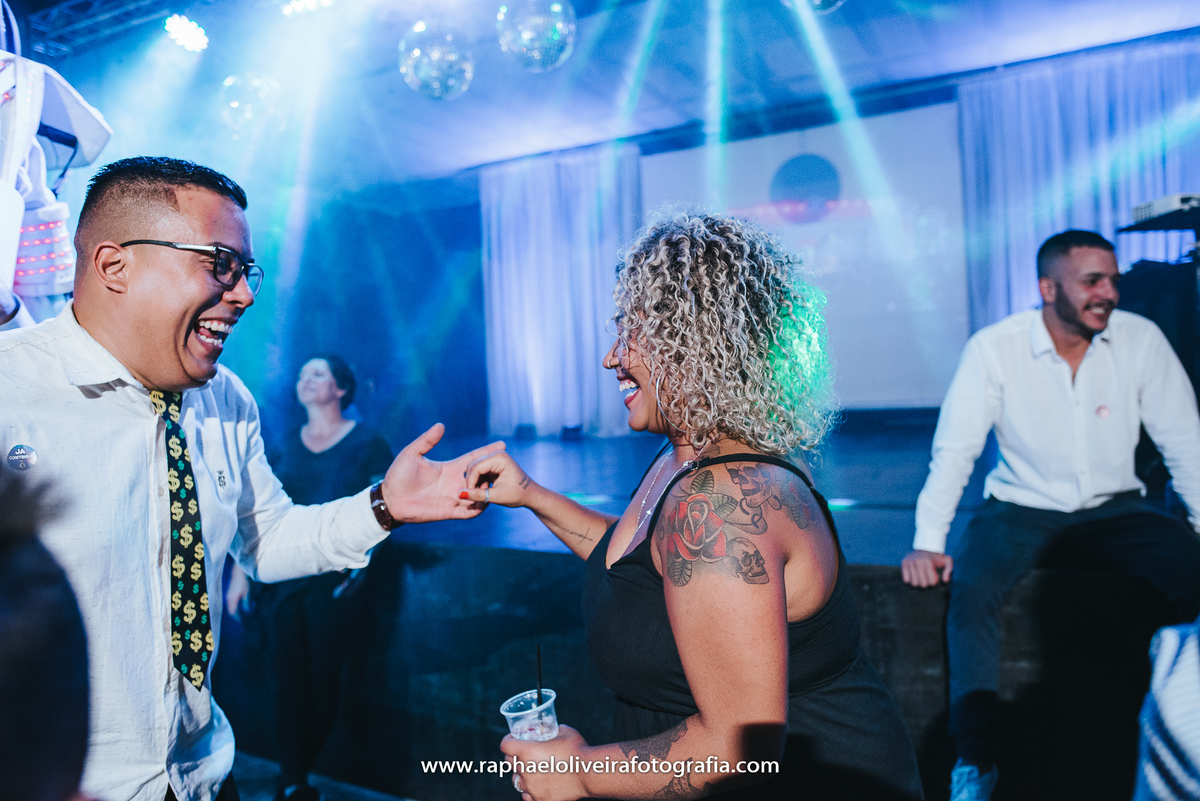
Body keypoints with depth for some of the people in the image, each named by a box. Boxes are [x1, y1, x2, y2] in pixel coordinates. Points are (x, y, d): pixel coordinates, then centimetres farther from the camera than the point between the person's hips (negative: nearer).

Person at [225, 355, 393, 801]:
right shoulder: (286, 448, 12)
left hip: (333, 580, -3)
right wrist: (240, 571, 5)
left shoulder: (366, 444, 2)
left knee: (322, 678, 2)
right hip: (279, 576, 3)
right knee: (286, 677, 0)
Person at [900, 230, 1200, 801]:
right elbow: (953, 450, -12)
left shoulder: (1141, 339, -4)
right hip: (1022, 509, -2)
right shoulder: (994, 347, -11)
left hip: (1114, 509, 3)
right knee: (970, 589, -28)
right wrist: (928, 542, -20)